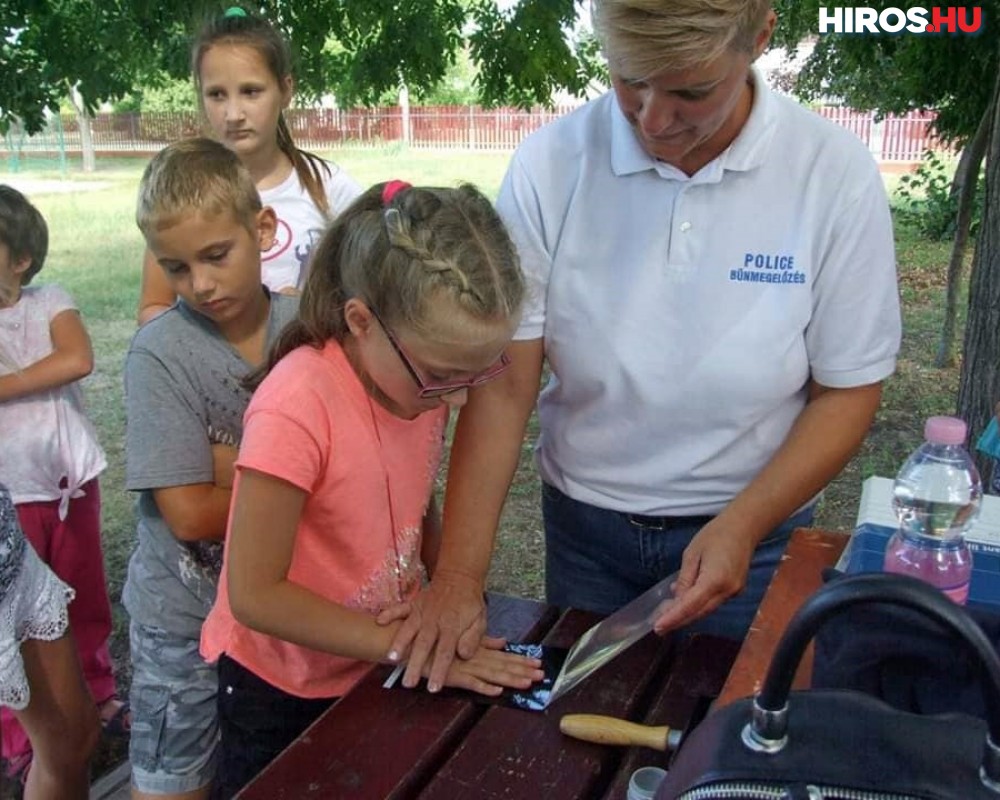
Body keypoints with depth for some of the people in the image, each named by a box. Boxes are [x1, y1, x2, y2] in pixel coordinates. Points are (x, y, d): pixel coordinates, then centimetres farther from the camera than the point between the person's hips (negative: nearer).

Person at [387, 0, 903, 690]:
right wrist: (459, 574, -18)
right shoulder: (550, 164, -15)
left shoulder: (836, 173, -15)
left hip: (749, 531, -1)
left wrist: (742, 526, -19)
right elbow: (504, 385, -14)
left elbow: (848, 391, -7)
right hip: (583, 525, 1)